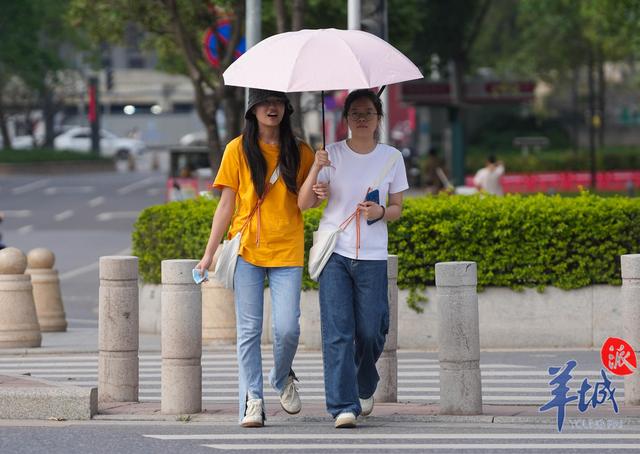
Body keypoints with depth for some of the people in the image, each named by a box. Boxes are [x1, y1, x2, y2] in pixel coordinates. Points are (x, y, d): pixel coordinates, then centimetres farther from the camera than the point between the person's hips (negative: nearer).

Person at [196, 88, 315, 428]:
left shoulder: (300, 153, 9)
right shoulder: (238, 150, 5)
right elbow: (226, 204, 6)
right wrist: (210, 252, 1)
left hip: (287, 250, 1)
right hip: (247, 249, 0)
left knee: (287, 328, -8)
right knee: (249, 329, -3)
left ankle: (283, 378, 21)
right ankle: (252, 400, 2)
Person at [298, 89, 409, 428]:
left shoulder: (392, 158, 5)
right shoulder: (332, 155, 0)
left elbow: (397, 207, 12)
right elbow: (303, 204, -3)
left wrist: (381, 212, -10)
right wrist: (316, 169, -19)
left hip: (372, 256, 1)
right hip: (334, 252, -1)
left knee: (370, 333, 3)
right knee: (337, 332, -10)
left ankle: (365, 388, 33)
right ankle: (343, 406, -10)